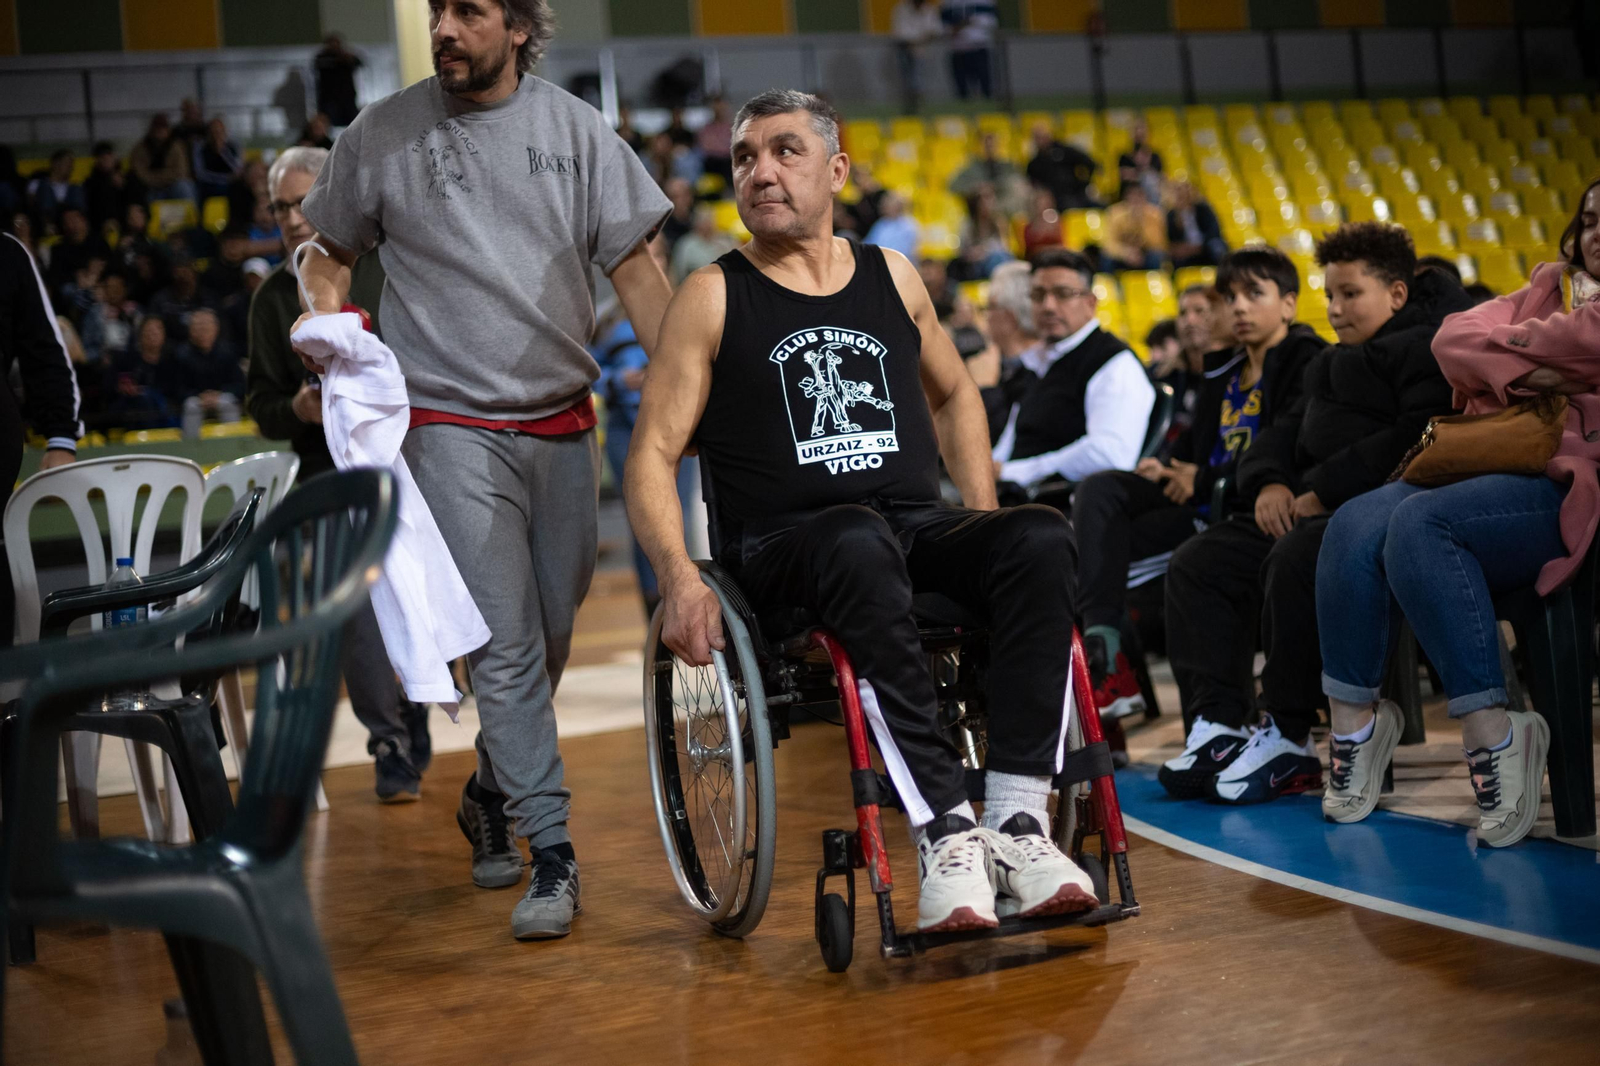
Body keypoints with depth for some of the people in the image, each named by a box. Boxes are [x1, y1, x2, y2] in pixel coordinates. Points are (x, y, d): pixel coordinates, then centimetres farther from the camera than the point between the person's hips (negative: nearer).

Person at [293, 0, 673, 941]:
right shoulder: (383, 136, 0)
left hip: (563, 422, 3)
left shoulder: (575, 129, 3)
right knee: (504, 643, -10)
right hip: (453, 425, -3)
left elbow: (637, 270, 2)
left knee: (551, 635, 12)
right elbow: (331, 257, 11)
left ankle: (492, 794, 35)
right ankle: (553, 853, -5)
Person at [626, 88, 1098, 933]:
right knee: (861, 541, -39)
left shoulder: (891, 278, 17)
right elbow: (652, 454, 1)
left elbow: (954, 394, 31)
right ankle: (946, 831, -41)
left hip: (919, 530, 4)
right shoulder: (713, 298, 6)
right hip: (785, 546, -4)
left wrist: (984, 525, 17)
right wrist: (679, 576, -16)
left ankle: (1016, 822, -31)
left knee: (1039, 539, -28)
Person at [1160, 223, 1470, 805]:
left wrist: (1325, 492, -21)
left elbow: (1416, 439, -20)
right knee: (1196, 563, -2)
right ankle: (1218, 726, -12)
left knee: (1295, 560, -37)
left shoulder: (1427, 347, -5)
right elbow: (1290, 428, 25)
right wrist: (1270, 481, 1)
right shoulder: (1334, 363, 27)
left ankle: (1285, 737, -27)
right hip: (1308, 509, 10)